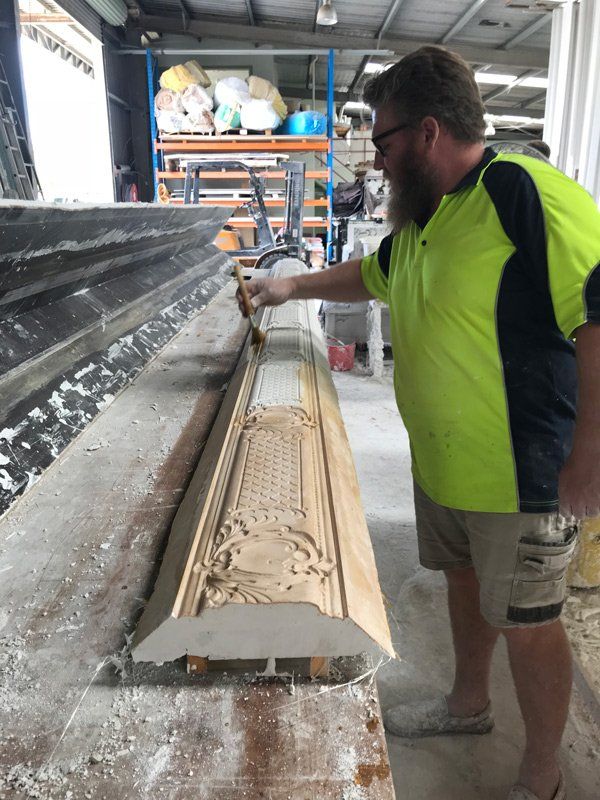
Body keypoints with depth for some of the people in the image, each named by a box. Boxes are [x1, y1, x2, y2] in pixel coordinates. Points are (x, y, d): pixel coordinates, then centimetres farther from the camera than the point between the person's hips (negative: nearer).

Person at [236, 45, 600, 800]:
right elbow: (374, 274, 28)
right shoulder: (421, 217, 9)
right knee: (464, 581, 24)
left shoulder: (524, 193, -20)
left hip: (518, 476, -8)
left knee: (525, 622, 9)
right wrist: (293, 286, 29)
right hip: (441, 462, 8)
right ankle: (468, 704, 50)